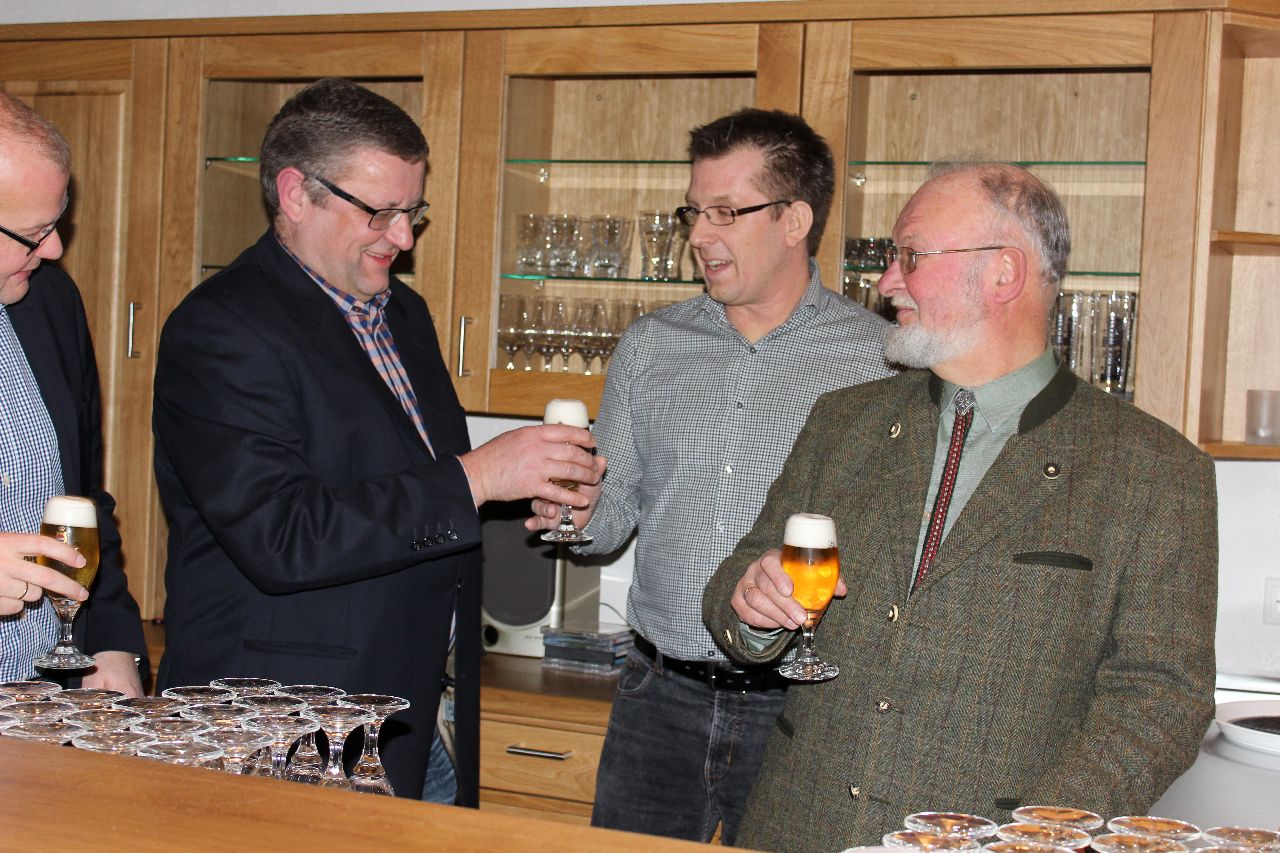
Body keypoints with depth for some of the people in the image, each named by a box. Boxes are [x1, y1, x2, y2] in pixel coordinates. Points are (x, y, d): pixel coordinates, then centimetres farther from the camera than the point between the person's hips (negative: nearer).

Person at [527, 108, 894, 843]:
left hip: (796, 707, -3)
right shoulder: (650, 348, 9)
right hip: (661, 697, 3)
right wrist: (576, 511, -8)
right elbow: (614, 511, 13)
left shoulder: (879, 357, -4)